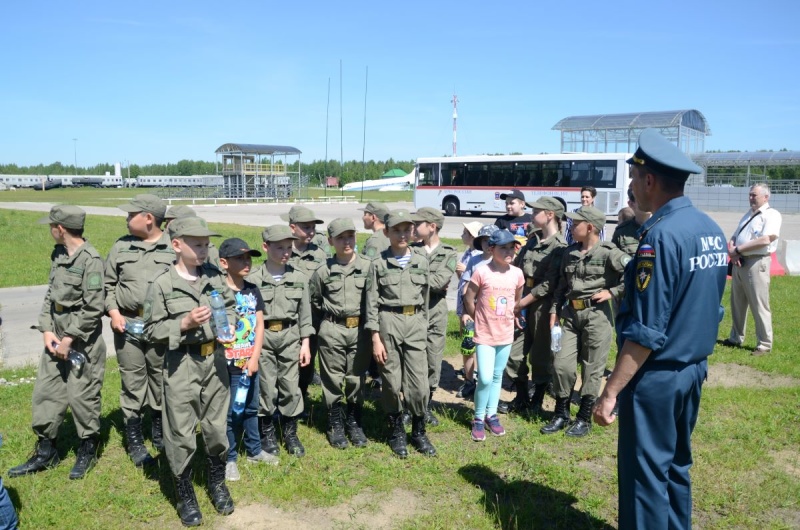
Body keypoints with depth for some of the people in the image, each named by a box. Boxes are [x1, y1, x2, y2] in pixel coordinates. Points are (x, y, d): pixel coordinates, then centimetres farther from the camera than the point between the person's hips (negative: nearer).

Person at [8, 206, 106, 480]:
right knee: (45, 392, 13)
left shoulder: (90, 260, -18)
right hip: (57, 336, 8)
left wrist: (69, 340, -16)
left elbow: (93, 309, -20)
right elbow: (50, 295, 13)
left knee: (81, 396, 1)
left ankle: (88, 449, 22)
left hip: (83, 342, -8)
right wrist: (47, 330, 1)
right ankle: (46, 452, 28)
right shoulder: (58, 254, 8)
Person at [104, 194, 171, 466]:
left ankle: (159, 431, 30)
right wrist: (113, 312, 0)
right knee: (132, 382, 6)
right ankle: (135, 441, 18)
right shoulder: (121, 247, 7)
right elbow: (108, 284, 13)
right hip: (127, 325, 2)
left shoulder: (174, 247, -2)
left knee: (160, 379, 11)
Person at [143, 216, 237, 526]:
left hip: (215, 360, 4)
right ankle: (185, 495, 24)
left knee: (217, 426, 15)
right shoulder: (161, 285, -10)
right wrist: (184, 324, -20)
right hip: (181, 365, -4)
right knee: (181, 433, 5)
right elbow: (152, 331, -8)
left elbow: (231, 306, 15)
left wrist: (229, 325, -5)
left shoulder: (215, 277, 2)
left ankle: (217, 483, 36)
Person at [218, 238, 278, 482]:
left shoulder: (253, 291, 5)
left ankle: (254, 450, 34)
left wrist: (255, 358, -3)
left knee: (251, 408, 18)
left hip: (251, 363, 5)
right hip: (229, 365, -5)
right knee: (230, 413, 5)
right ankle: (230, 459, 19)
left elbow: (260, 325, 4)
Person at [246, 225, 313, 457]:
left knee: (291, 386, 5)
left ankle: (290, 433, 23)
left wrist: (305, 343, 3)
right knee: (266, 388, 6)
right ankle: (267, 433, 25)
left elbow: (304, 313, 5)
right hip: (262, 338, -2)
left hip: (290, 336, 2)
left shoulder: (299, 278, 0)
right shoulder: (253, 279, -6)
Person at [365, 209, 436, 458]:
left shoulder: (421, 262, 7)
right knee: (392, 382, 6)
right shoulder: (379, 263, -3)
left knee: (419, 382, 2)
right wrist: (375, 337, -8)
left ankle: (419, 431, 22)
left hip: (415, 323, 3)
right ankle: (396, 431, 25)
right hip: (388, 323, -2)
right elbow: (372, 302, -4)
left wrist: (424, 329, 13)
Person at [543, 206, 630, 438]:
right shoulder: (569, 253, 8)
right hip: (571, 314, 6)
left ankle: (584, 418, 19)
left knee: (592, 369, 5)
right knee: (561, 364, 4)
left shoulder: (608, 253, -11)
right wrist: (555, 311, 9)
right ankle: (561, 414, 21)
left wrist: (612, 292, -14)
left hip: (597, 315, -5)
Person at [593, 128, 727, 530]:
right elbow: (709, 309, 14)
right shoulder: (711, 230, 6)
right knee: (676, 465, 21)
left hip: (656, 377, -9)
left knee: (644, 473, 4)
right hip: (694, 370, 9)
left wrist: (610, 392, -20)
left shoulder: (661, 234, -22)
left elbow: (645, 332, -24)